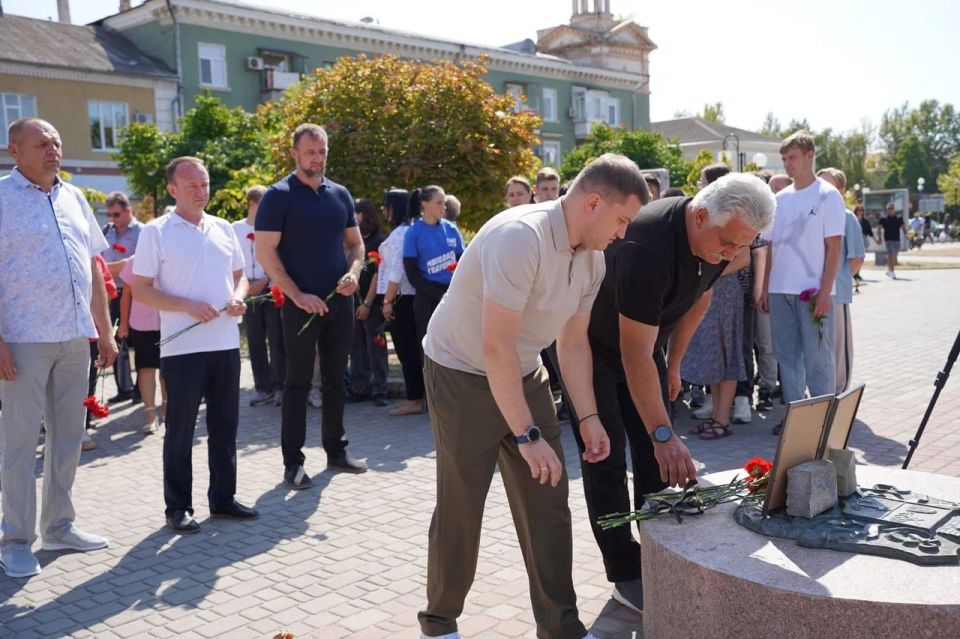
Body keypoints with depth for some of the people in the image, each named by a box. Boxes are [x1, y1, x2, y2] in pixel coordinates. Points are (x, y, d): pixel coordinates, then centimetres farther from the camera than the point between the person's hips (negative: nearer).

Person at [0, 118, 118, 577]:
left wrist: (105, 330, 13)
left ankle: (58, 525, 25)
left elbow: (93, 266, 16)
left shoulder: (73, 197, 13)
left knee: (68, 434, 12)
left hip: (74, 337, 6)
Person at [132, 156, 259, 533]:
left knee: (225, 425, 12)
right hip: (182, 347, -5)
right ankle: (178, 507, 14)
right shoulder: (156, 232, -4)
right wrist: (188, 306, -18)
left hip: (226, 343, 5)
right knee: (180, 430, 3)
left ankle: (223, 497, 24)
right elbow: (141, 289, -7)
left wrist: (238, 298, -3)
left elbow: (239, 275, 19)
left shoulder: (223, 228, 11)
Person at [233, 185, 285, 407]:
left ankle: (278, 387, 3)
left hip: (272, 290, -2)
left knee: (276, 339, -2)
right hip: (248, 292, 2)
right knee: (255, 342, 5)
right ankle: (262, 388, 12)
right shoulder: (236, 229, 5)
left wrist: (265, 279, -11)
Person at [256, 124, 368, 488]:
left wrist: (354, 271, -5)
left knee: (336, 379, 12)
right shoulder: (279, 196, -6)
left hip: (340, 301, 5)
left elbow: (355, 243, 17)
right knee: (298, 383, 0)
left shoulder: (340, 195, 10)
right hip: (301, 304, -5)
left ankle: (336, 451, 23)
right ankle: (293, 462, 7)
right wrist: (298, 295, -16)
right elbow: (265, 252, -11)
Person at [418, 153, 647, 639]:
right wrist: (527, 435, -28)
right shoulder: (520, 237, -30)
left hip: (524, 375, 7)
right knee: (460, 508, 3)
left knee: (548, 505, 5)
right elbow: (495, 347, -31)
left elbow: (574, 341, 6)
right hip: (462, 375, -7)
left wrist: (588, 416, -1)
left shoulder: (592, 257, -3)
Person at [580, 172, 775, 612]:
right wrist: (664, 434, -39)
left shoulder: (719, 240, -13)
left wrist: (673, 364, 13)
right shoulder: (647, 247, -38)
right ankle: (627, 576, 5)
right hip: (593, 346, -7)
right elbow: (635, 355, -38)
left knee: (656, 459, 4)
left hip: (645, 341, 7)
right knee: (608, 460, -5)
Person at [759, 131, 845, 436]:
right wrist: (765, 288, 9)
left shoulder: (827, 195, -2)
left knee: (818, 358, -1)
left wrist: (824, 292, -13)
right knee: (787, 356, 9)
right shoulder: (780, 198, 12)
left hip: (812, 291, -5)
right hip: (780, 290, 5)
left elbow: (833, 247, -6)